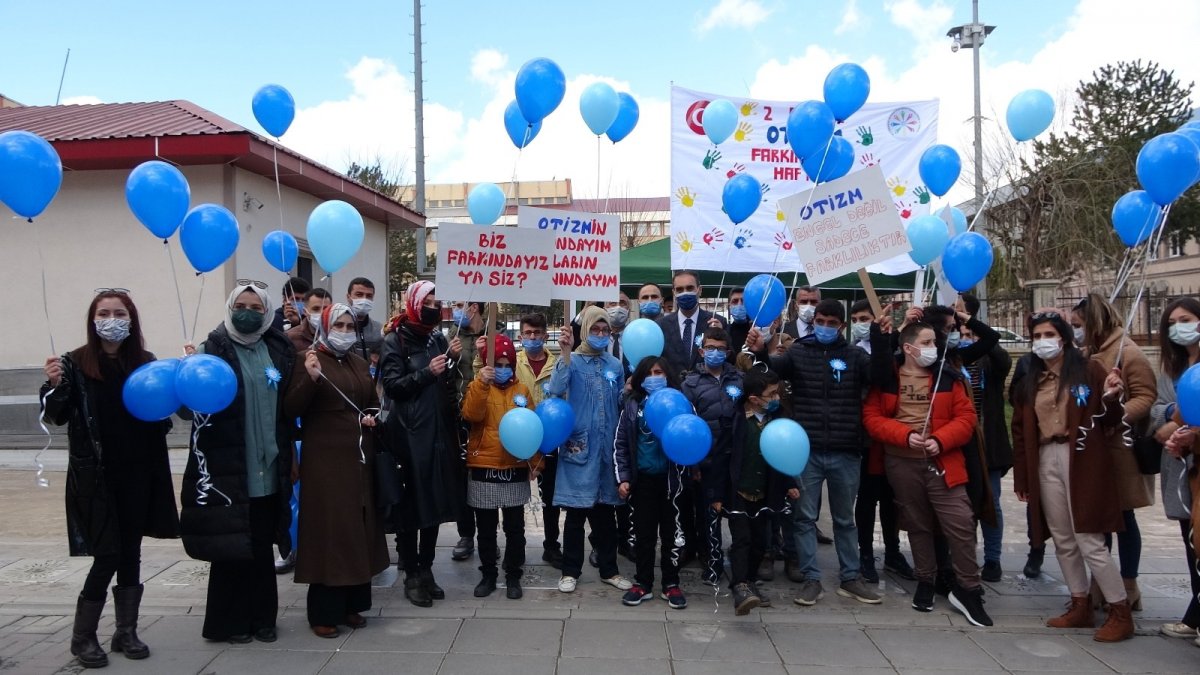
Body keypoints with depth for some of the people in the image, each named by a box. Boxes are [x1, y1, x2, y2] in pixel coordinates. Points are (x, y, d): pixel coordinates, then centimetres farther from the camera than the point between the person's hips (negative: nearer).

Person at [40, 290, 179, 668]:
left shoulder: (147, 362, 3)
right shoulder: (76, 363, -5)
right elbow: (58, 417, -7)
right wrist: (54, 386, -26)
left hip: (138, 474, 3)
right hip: (96, 476, -3)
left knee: (130, 553, 10)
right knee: (107, 556, -4)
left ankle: (126, 631, 23)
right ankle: (82, 637, 15)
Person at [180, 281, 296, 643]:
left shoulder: (279, 350, 8)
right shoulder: (213, 350, -6)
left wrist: (290, 456, 13)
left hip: (269, 471, 4)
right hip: (227, 469, -4)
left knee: (262, 545, 13)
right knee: (230, 546, 5)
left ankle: (261, 616, 26)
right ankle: (229, 621, 21)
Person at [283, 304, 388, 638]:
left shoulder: (360, 363, 14)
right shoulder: (308, 360, -4)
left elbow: (373, 402, 25)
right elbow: (291, 409, -13)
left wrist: (373, 417, 4)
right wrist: (310, 377, -28)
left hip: (359, 455, 6)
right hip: (325, 458, -6)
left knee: (358, 528, 9)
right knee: (328, 529, -4)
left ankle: (351, 604, 19)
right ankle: (323, 611, 6)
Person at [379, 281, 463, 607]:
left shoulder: (439, 339, 13)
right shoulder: (395, 340, -3)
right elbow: (391, 385, -12)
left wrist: (453, 359, 0)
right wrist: (426, 372, -20)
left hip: (439, 432, 6)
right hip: (410, 434, -6)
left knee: (435, 502, 10)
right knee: (410, 505, -2)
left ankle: (426, 570, 22)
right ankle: (412, 575, 10)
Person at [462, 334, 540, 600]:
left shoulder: (522, 390, 5)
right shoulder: (477, 387, 0)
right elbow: (471, 414, -21)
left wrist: (535, 460, 2)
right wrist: (481, 384, -32)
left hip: (515, 470, 1)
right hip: (483, 470, -1)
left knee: (514, 527, 8)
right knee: (486, 528, 10)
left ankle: (513, 576, 20)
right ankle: (488, 574, 23)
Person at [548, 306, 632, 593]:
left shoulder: (615, 365, 9)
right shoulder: (571, 361, -2)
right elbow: (556, 390, -22)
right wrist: (566, 351, -25)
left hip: (607, 448, 4)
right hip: (578, 446, -3)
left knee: (606, 511, 12)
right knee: (576, 512, 4)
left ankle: (609, 569, 24)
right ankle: (570, 571, 18)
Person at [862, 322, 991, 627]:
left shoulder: (949, 377, 4)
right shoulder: (886, 379, 2)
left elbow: (966, 417, 1)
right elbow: (872, 417, -2)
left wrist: (941, 440, -14)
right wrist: (905, 435, -15)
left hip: (942, 461, 0)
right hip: (902, 462, 0)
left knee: (960, 523, -6)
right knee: (917, 524, 12)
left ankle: (967, 589, 9)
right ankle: (925, 582, 28)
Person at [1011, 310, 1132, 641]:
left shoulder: (1089, 369, -1)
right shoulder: (1029, 381, 12)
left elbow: (1110, 421, -1)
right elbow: (1020, 430, 12)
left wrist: (1111, 398, -23)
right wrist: (1020, 477, 10)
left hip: (1082, 461, -5)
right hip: (1046, 462, 5)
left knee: (1089, 541, -5)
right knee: (1064, 541, 11)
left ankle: (1121, 613, 7)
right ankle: (1080, 606, 23)